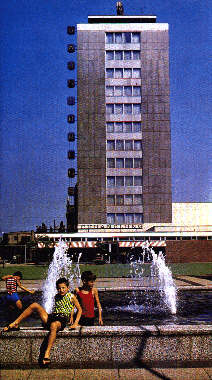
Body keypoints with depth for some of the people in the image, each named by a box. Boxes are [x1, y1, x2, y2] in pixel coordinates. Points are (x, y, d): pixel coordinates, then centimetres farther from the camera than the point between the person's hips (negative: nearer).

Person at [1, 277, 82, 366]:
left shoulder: (71, 297, 3)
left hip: (62, 321, -6)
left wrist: (75, 323, -3)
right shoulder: (56, 297, 18)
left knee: (53, 325, -44)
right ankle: (15, 324, -6)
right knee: (35, 305, -11)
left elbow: (80, 309, 6)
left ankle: (47, 353, -48)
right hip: (51, 317, 6)